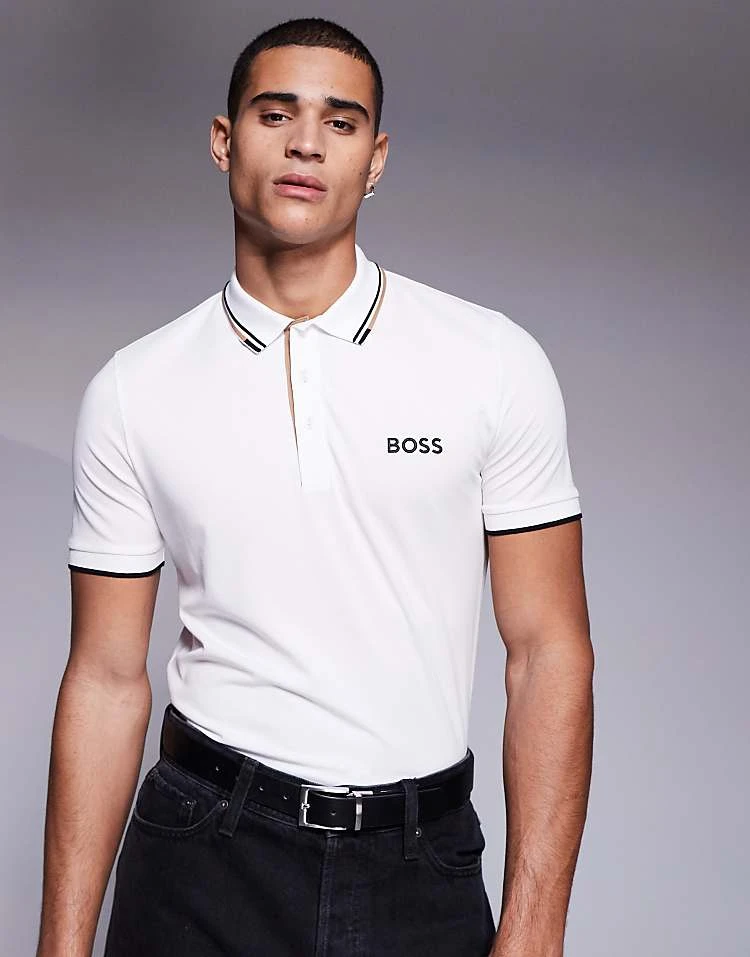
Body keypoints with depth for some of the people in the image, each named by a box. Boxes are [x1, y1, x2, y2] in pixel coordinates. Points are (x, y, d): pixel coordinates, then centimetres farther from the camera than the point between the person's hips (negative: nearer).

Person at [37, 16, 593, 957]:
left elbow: (547, 648, -5)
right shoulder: (133, 392, -2)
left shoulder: (496, 364, -4)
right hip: (205, 855, 1)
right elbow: (107, 678, 0)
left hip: (424, 869, 0)